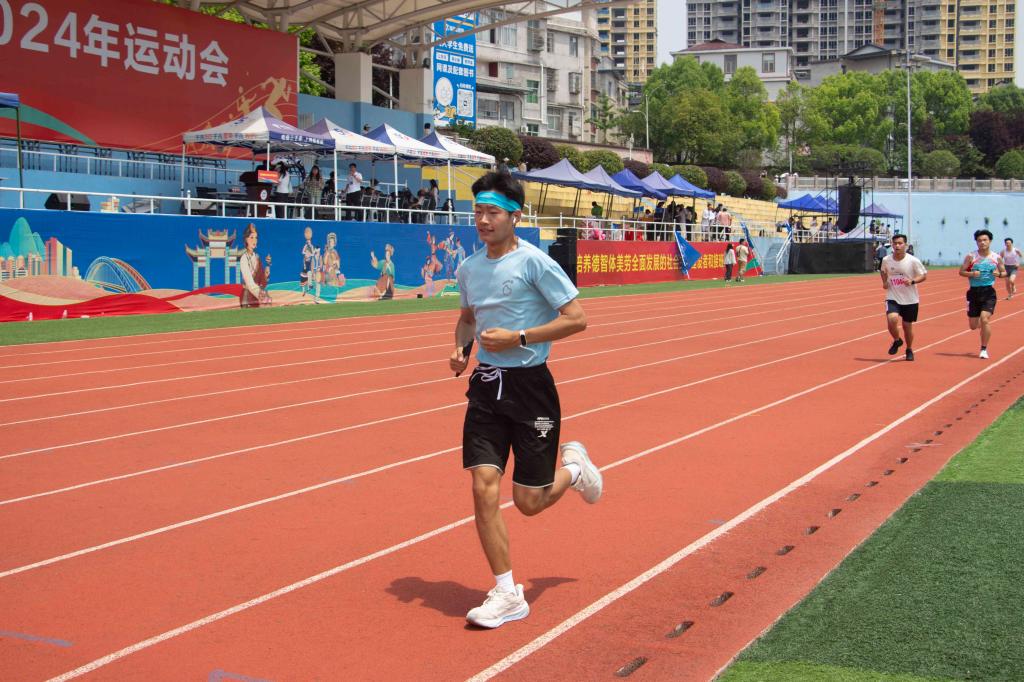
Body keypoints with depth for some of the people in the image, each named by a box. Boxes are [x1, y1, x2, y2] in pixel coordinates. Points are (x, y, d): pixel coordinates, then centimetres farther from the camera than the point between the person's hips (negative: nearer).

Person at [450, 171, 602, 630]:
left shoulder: (535, 263, -11)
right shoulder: (469, 269, 7)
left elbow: (577, 319, -12)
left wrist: (518, 338, -18)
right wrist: (460, 348, 5)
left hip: (530, 386, -5)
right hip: (486, 387, 5)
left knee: (528, 502, 2)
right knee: (484, 488, -6)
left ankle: (572, 467, 37)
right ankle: (506, 593, 6)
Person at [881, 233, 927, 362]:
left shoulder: (913, 261, -11)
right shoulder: (886, 260, -3)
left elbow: (924, 275, -3)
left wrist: (912, 281, -21)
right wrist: (884, 282, 0)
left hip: (910, 299, -1)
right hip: (893, 298, 1)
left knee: (907, 325, 8)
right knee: (892, 319, -24)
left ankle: (909, 350, 34)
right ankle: (897, 340, 7)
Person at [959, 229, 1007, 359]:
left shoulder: (996, 258, 3)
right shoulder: (971, 256, -1)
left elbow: (1004, 272, 13)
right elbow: (961, 271, 1)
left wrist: (999, 274, -11)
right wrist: (971, 274, -18)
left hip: (989, 292, -1)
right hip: (974, 291, 1)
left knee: (985, 319, -17)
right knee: (973, 325, 4)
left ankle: (984, 349, -4)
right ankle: (984, 324, 43)